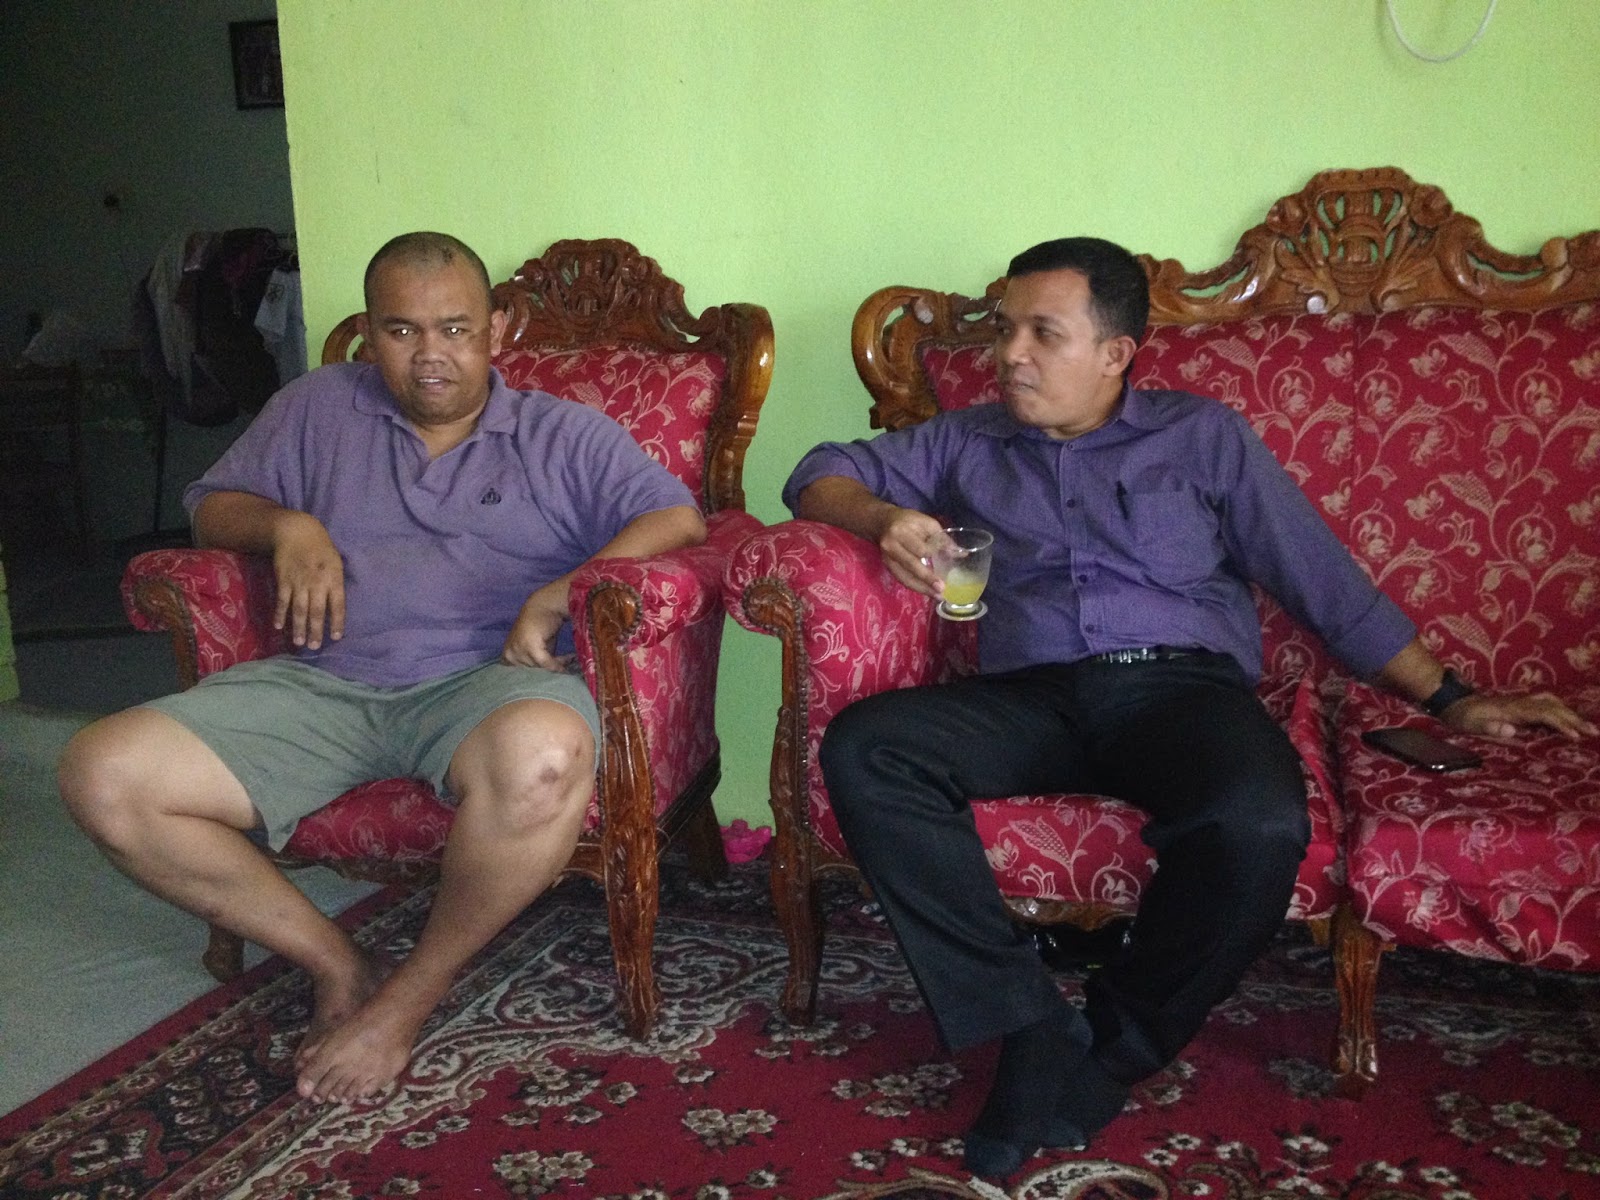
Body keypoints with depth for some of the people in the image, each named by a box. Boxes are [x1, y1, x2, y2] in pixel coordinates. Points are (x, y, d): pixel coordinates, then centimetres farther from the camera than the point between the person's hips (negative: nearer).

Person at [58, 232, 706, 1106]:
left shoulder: (563, 435, 12)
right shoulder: (316, 408, 20)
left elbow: (677, 519, 0)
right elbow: (211, 508, 24)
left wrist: (554, 599, -14)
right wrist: (285, 525, 0)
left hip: (485, 679, -3)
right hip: (320, 684, 3)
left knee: (543, 756, -41)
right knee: (102, 773, -17)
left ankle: (413, 993, -13)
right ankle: (336, 963, -5)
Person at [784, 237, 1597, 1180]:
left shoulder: (1204, 436, 18)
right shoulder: (966, 444, 23)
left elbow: (1325, 581, 17)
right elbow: (823, 474, 23)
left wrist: (1447, 698, 13)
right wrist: (883, 516, 0)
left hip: (1184, 685, -2)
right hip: (1029, 696, 2)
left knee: (1260, 824, -36)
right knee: (861, 750, -27)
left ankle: (1105, 1057, -11)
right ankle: (1034, 1029, -22)